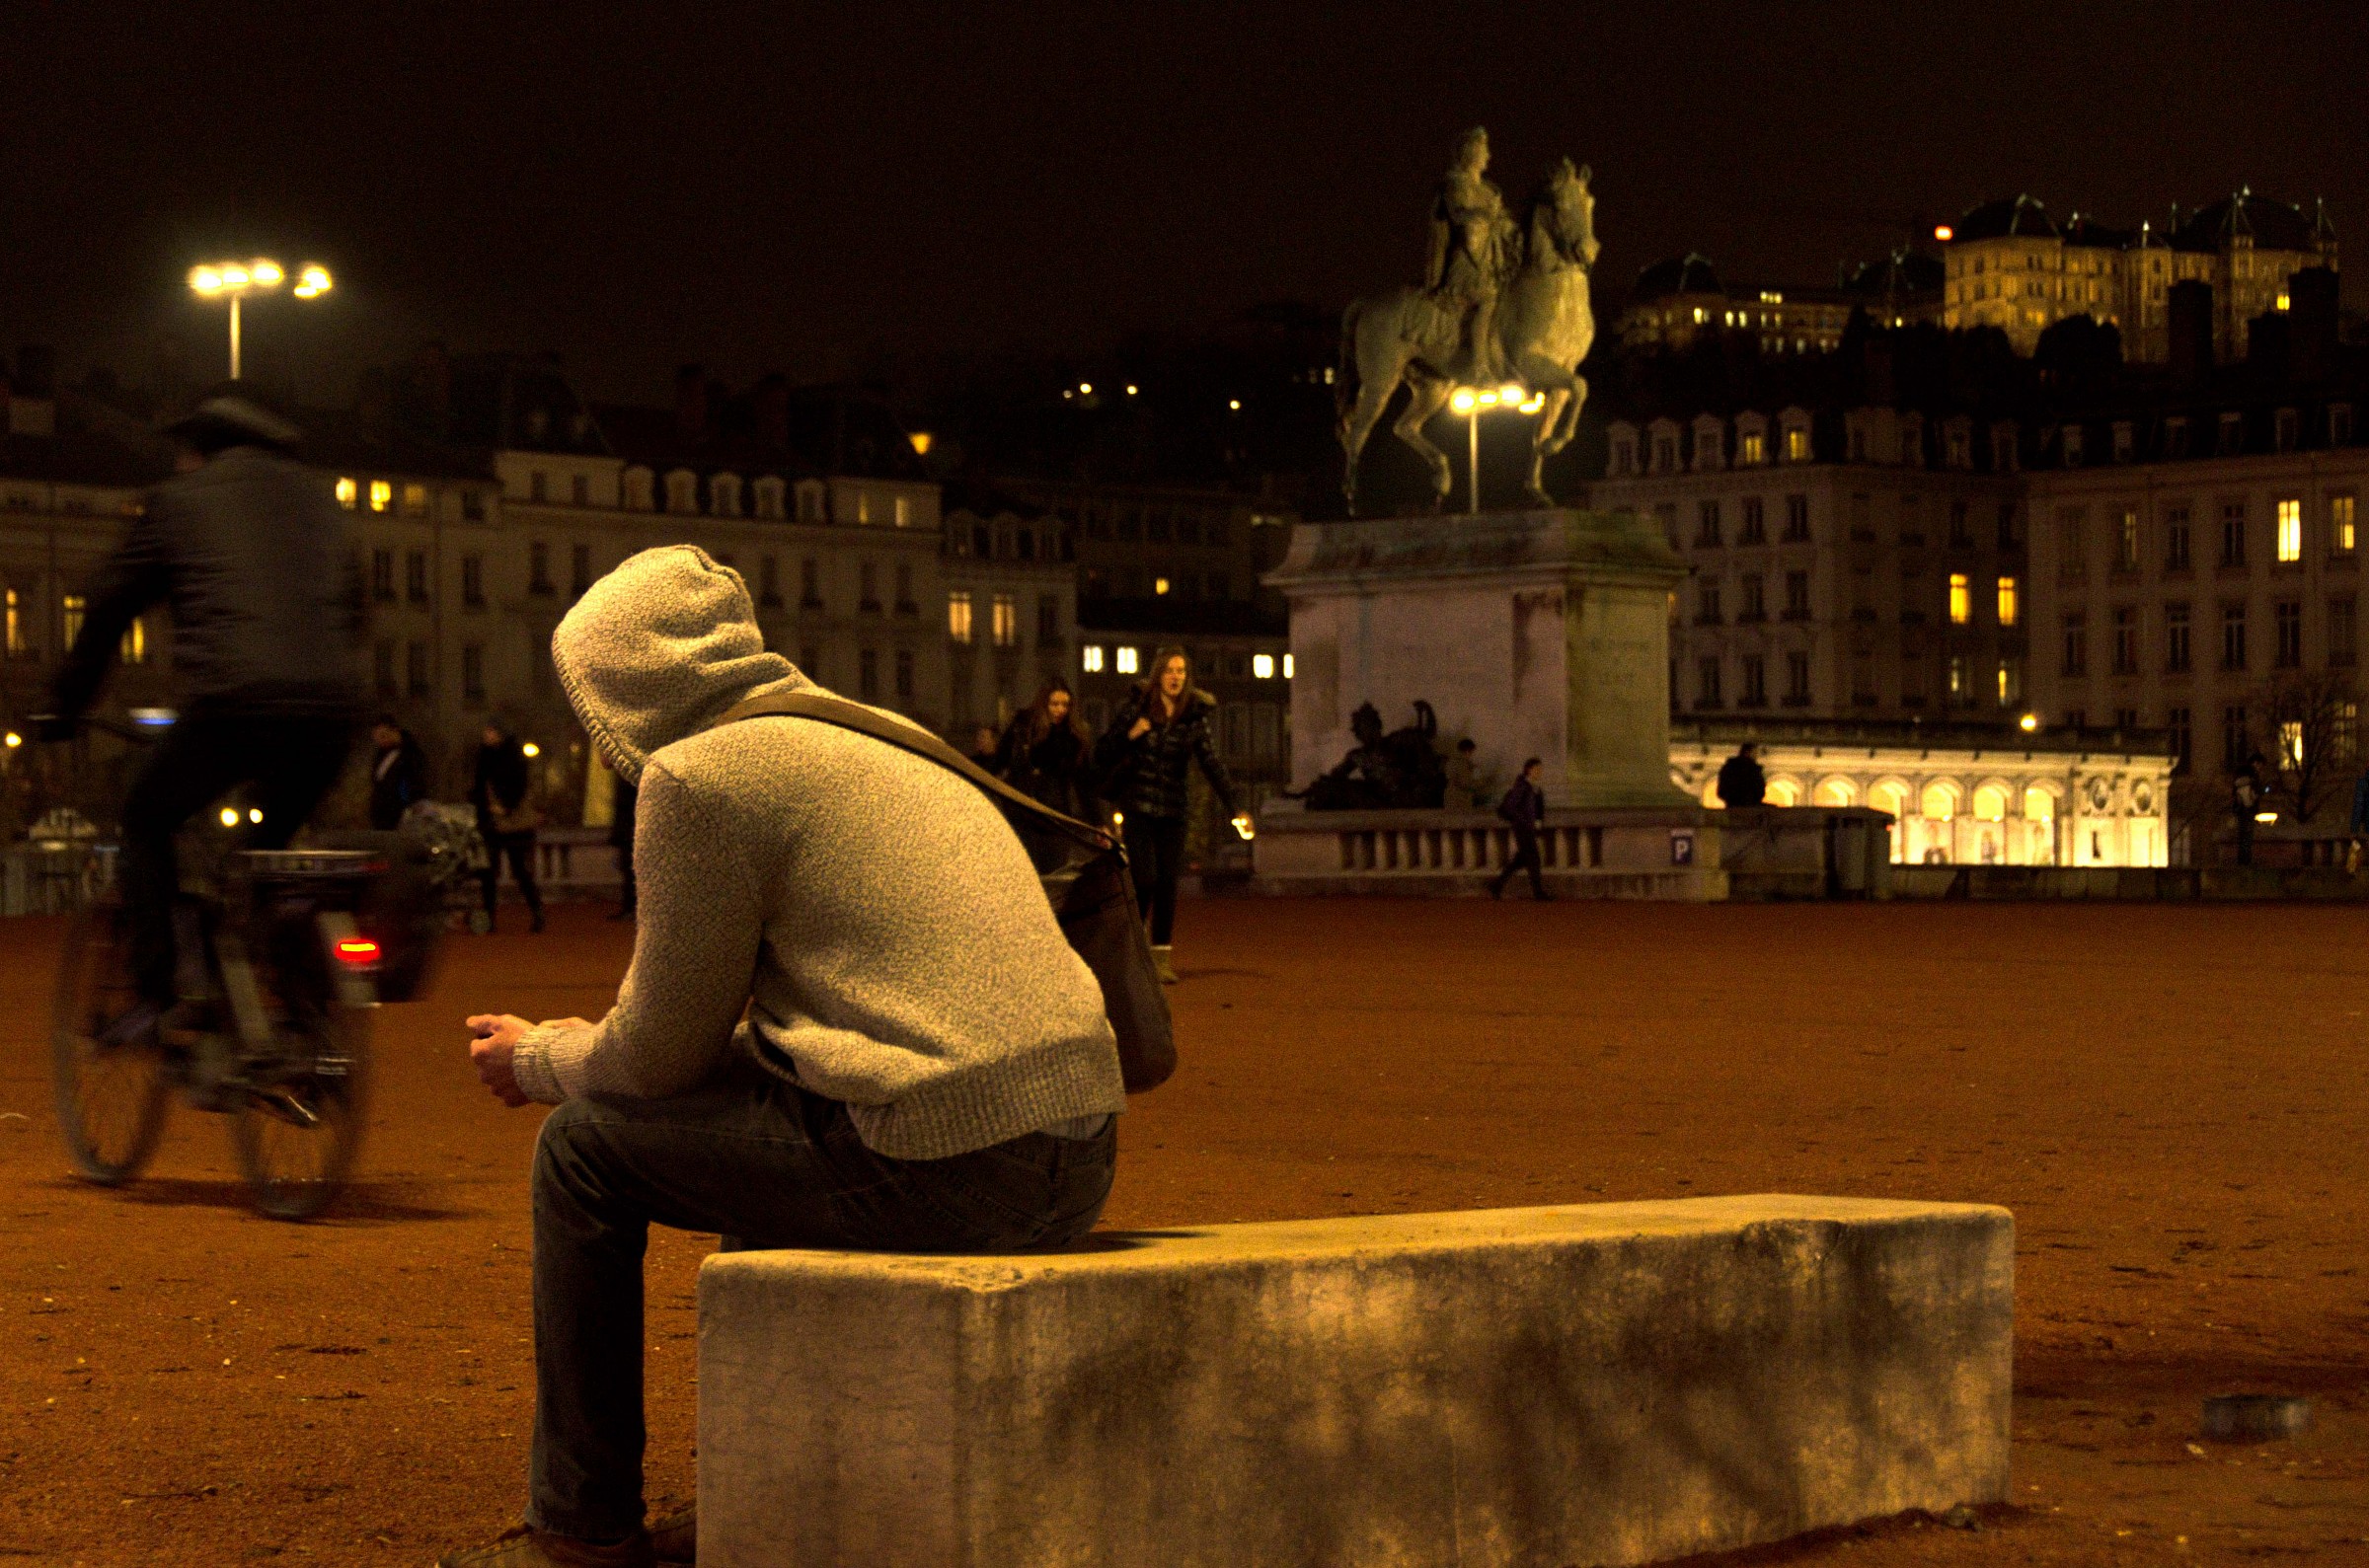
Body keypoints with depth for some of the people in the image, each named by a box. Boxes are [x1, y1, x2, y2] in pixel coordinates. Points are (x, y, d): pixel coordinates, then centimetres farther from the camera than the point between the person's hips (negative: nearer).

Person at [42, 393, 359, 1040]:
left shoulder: (179, 501, 14)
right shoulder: (316, 499, 26)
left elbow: (108, 607, 18)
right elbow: (349, 609, 33)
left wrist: (64, 708, 28)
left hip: (232, 706, -4)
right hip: (329, 716, 4)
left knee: (147, 822, 19)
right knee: (272, 842, 28)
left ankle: (156, 992, 5)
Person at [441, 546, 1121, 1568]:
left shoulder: (700, 775, -4)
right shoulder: (869, 744, 23)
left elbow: (660, 1058, 0)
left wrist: (536, 1063, 20)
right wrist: (604, 1042, 37)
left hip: (943, 1171, -9)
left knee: (585, 1145, 8)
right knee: (753, 1111, 34)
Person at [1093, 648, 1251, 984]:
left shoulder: (1194, 717, 3)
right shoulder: (1136, 706, -3)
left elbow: (1212, 765, -4)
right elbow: (1102, 754, 0)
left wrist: (1234, 808, -14)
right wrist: (1129, 735, -18)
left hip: (1173, 810, 2)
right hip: (1137, 807, -2)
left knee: (1168, 883, -1)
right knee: (1145, 879, -11)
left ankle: (1161, 956, 7)